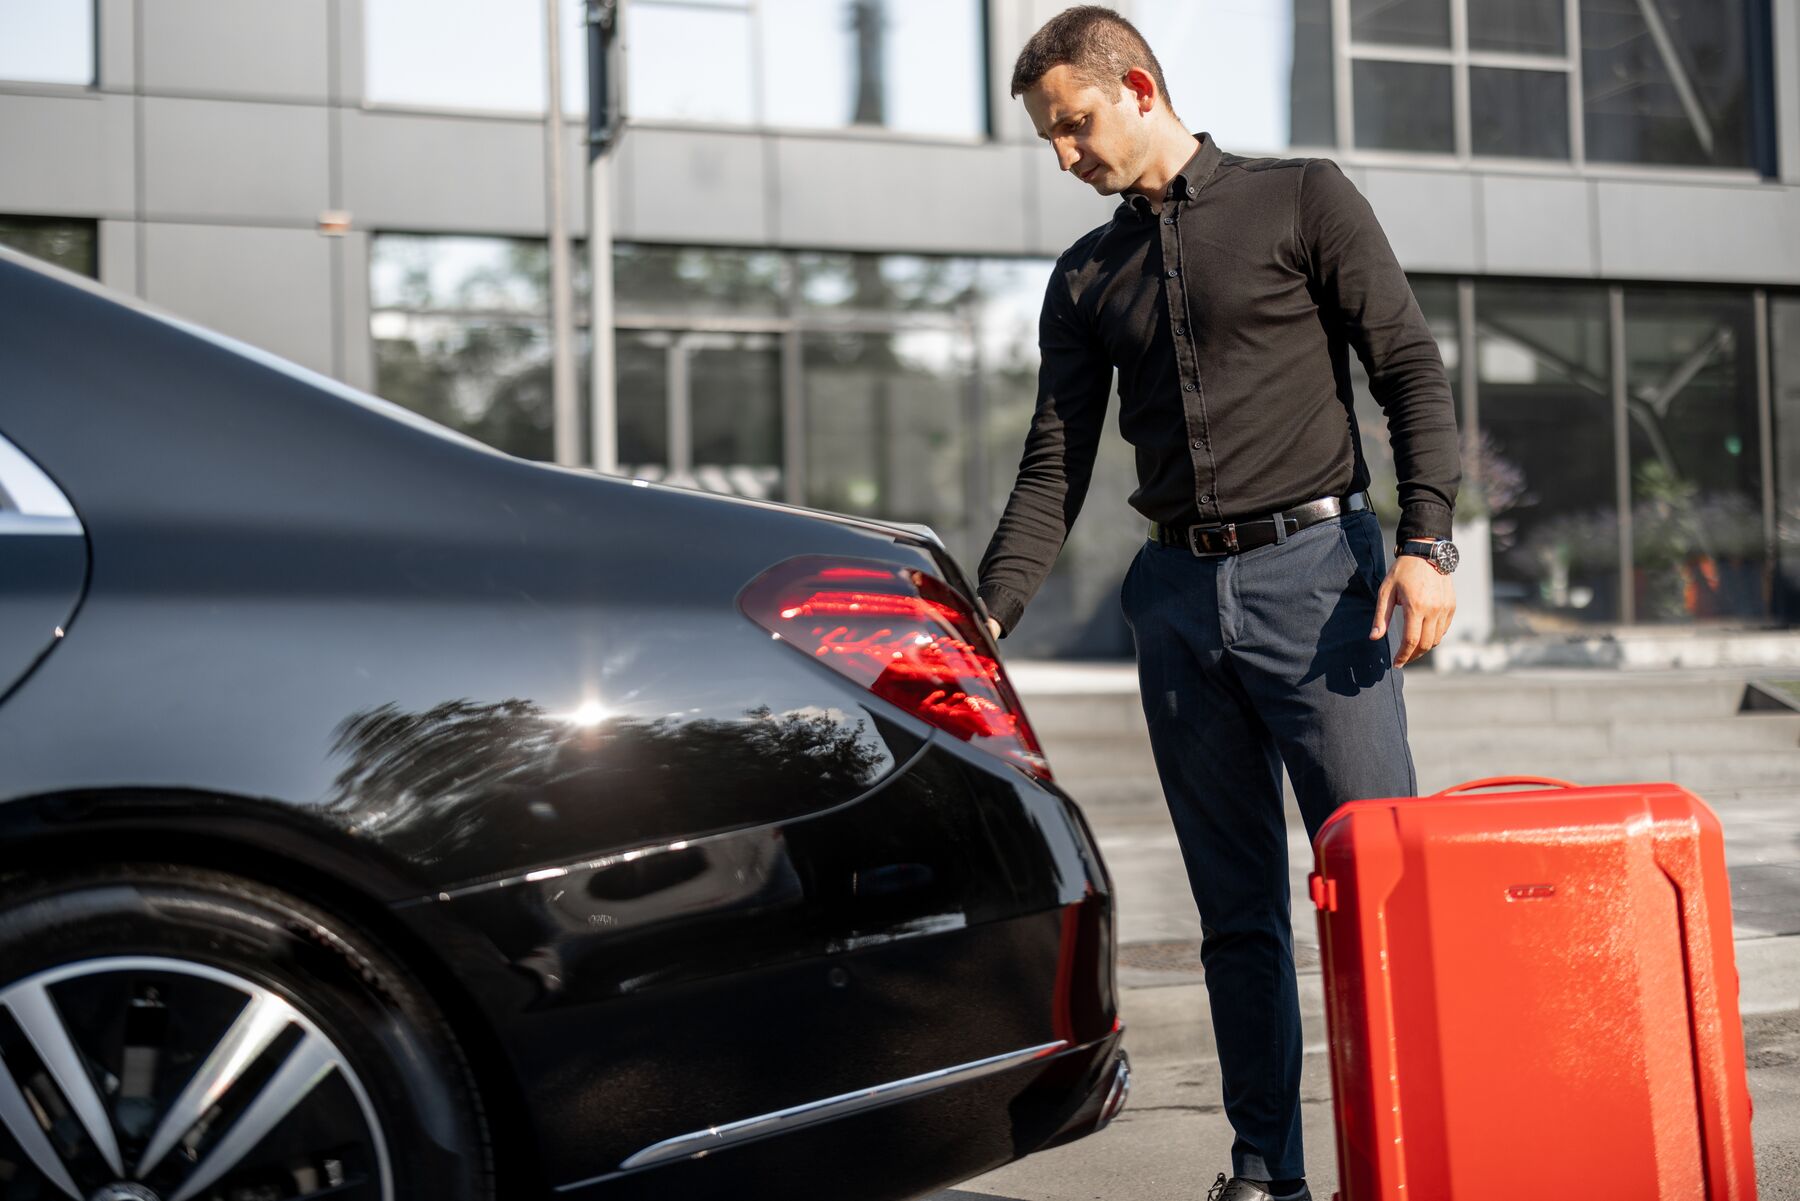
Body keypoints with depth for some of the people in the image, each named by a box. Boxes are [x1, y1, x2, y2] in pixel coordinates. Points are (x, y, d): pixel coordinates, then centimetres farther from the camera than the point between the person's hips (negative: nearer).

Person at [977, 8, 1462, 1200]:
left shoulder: (1302, 199, 5)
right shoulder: (1087, 278, 16)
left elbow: (1412, 368, 0)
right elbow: (1054, 470, 12)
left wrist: (1427, 541, -12)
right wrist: (989, 617, 1)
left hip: (1314, 570, -4)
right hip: (1180, 595, 4)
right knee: (1237, 912, 7)